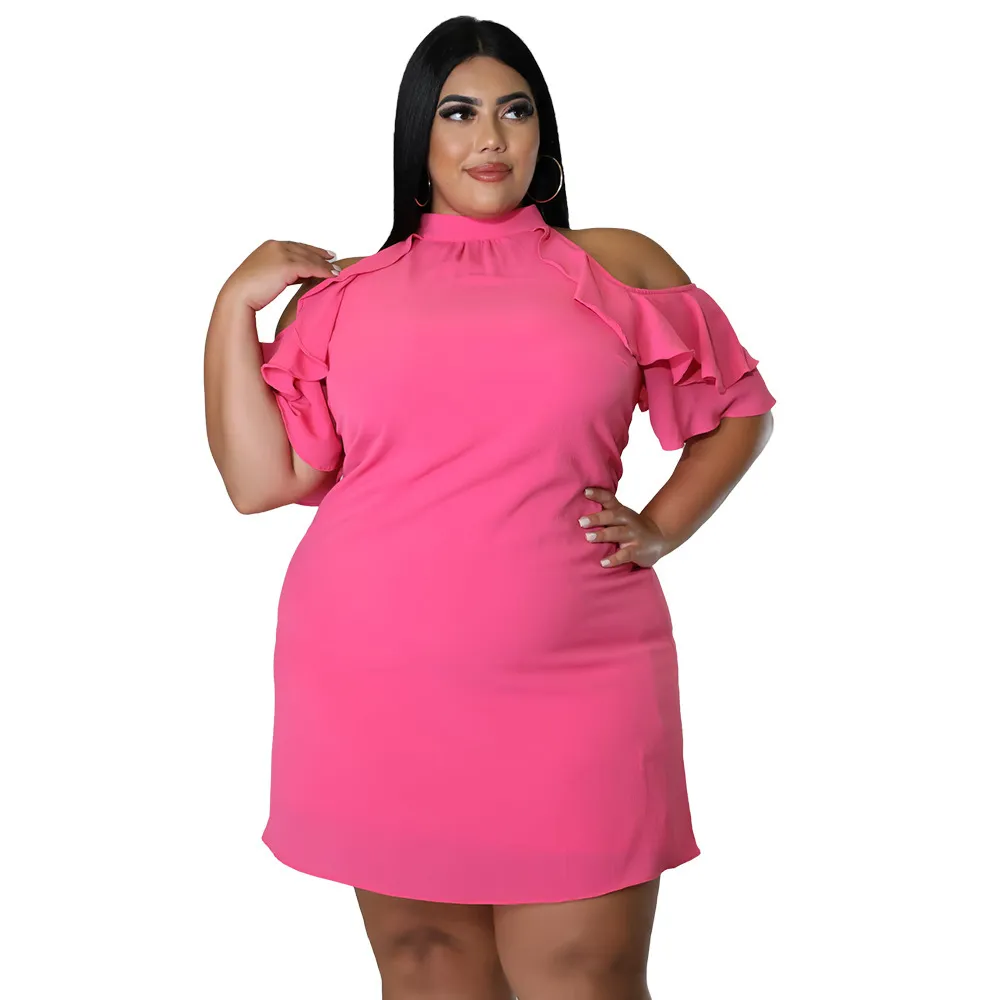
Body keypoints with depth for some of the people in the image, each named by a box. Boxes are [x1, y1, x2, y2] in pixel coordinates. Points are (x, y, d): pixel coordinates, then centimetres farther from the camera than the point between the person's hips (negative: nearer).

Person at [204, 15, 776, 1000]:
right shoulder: (342, 295, 9)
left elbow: (739, 408, 16)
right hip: (375, 692, 1)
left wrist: (660, 527, 3)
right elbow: (260, 479, 4)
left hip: (572, 686, -1)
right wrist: (233, 310, 0)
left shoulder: (619, 268, 9)